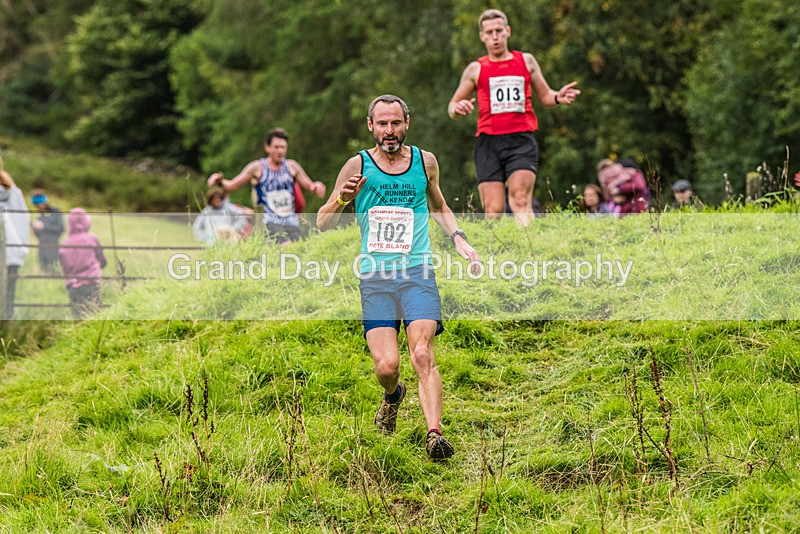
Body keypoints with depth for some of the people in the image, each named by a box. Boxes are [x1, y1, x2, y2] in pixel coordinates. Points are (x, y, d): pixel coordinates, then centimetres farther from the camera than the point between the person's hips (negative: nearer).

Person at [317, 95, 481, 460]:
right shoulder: (358, 166, 3)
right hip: (375, 277, 0)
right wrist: (342, 199, -14)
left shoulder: (425, 162, 9)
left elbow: (438, 206, 29)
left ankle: (434, 434, -24)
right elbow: (323, 223, 6)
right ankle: (392, 396, 27)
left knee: (422, 355, -19)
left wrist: (458, 240, 13)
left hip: (418, 273, 0)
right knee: (386, 366, -9)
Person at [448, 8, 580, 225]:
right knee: (493, 210, -8)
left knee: (520, 200, -20)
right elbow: (453, 106, 18)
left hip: (521, 141, 0)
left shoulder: (526, 61, 15)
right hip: (488, 143, 0)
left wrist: (558, 98, 1)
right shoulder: (475, 69, 13)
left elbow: (544, 95, 24)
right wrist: (458, 109, -6)